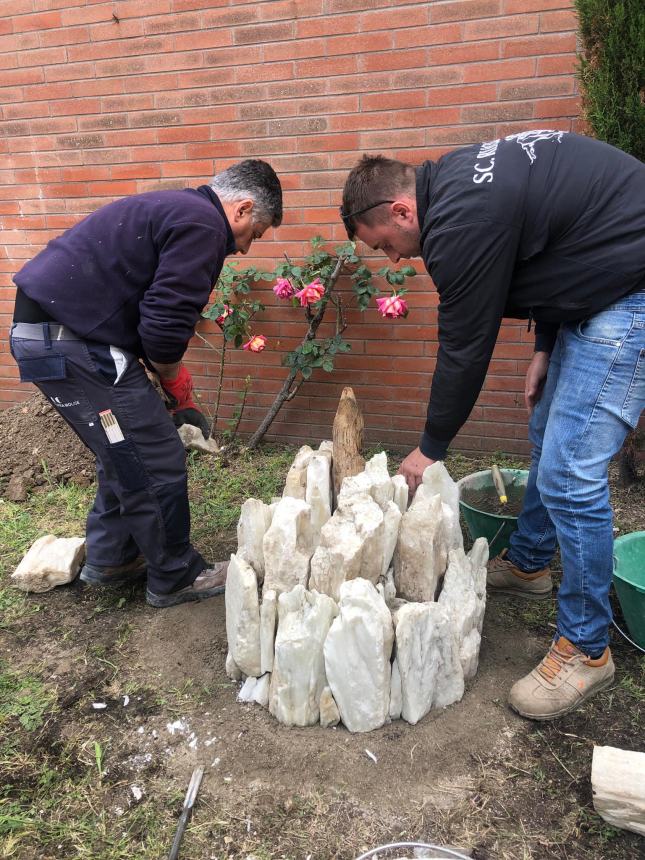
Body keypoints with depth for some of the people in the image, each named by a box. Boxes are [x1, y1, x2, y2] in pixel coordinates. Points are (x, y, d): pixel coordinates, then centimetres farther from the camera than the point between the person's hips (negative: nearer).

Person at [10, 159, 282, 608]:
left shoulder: (179, 209, 21)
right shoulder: (203, 226, -13)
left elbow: (157, 313, 23)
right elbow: (164, 328, -20)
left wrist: (179, 402, 22)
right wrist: (178, 386, 2)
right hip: (72, 341, -11)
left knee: (128, 454, 21)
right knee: (157, 464, -1)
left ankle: (110, 559, 37)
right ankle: (175, 578, 17)